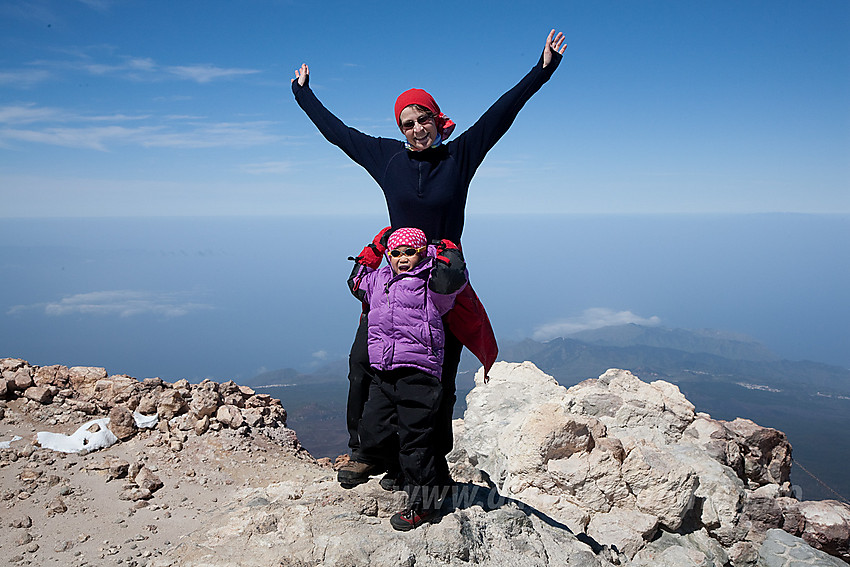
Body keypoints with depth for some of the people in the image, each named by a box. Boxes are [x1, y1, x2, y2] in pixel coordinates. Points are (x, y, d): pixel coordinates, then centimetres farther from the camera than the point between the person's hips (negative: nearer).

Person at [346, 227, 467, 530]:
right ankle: (406, 470, 30)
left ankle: (422, 503, 14)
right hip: (382, 375, 7)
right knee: (372, 439, 6)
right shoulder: (379, 279, 19)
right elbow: (356, 284, 38)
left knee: (414, 440, -3)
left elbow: (454, 277, -21)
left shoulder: (430, 281, -1)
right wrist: (370, 255, 29)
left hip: (418, 374, -7)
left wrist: (442, 250, -4)